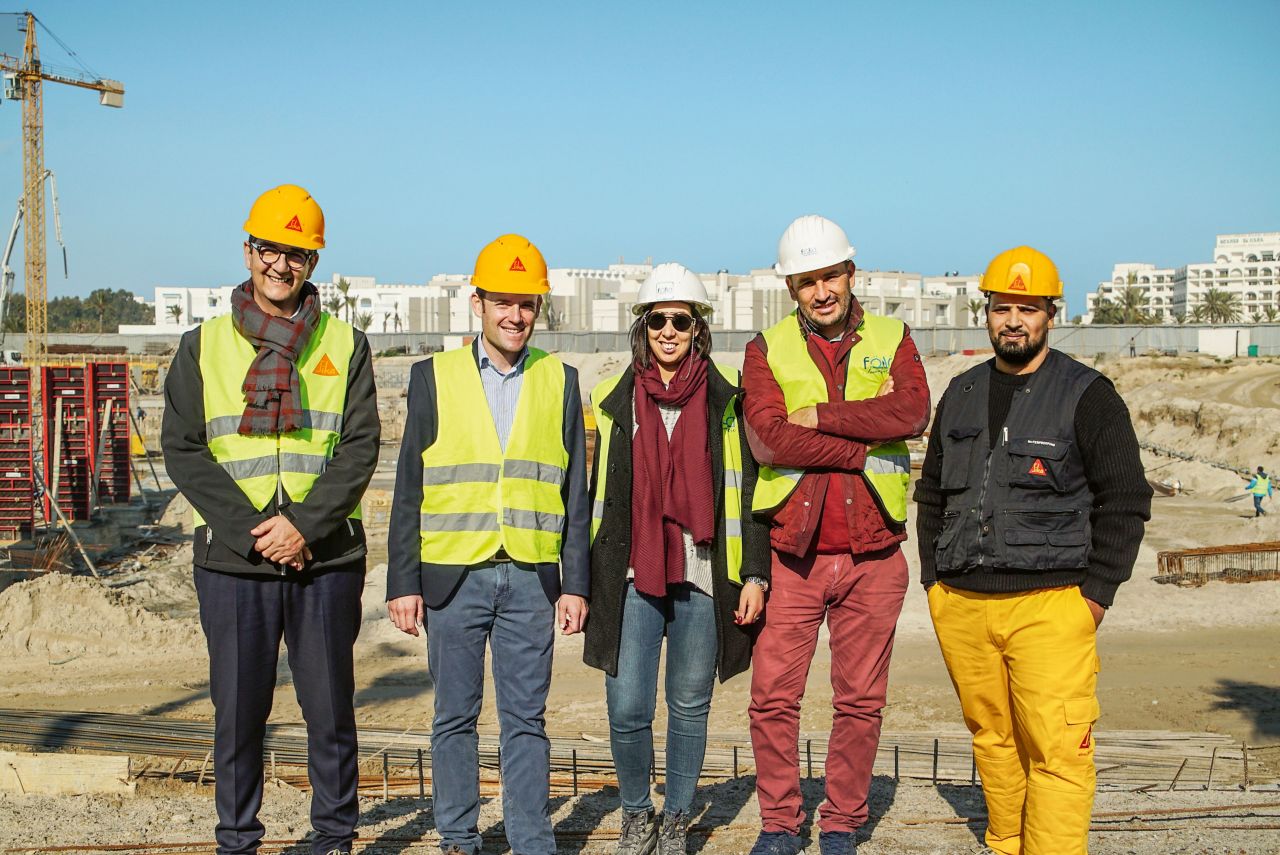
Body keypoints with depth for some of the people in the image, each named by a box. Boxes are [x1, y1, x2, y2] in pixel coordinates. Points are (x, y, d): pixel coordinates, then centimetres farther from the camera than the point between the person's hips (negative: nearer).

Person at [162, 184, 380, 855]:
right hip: (232, 558, 0)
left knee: (330, 706, 6)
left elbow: (360, 448, -1)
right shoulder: (203, 346, 7)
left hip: (326, 556, 0)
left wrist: (303, 525, -13)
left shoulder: (344, 346, 7)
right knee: (238, 710, 6)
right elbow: (183, 450, 0)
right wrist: (252, 531, -10)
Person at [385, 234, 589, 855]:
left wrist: (576, 584, 3)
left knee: (526, 719, 5)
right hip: (453, 576, 0)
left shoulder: (559, 381, 8)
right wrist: (403, 583, -1)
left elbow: (575, 493, 8)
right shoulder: (434, 377, 5)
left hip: (531, 578, 0)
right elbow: (409, 491, 4)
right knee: (455, 717, 7)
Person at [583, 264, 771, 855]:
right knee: (627, 709, -3)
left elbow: (749, 492, 3)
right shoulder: (615, 401, 8)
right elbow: (599, 497, 12)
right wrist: (585, 579, 9)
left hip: (702, 577, -1)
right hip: (631, 577, 1)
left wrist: (755, 574, -3)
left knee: (689, 707, 7)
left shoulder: (727, 401, 3)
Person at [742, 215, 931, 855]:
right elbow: (767, 439, -13)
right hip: (793, 553, 0)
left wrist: (821, 415, -14)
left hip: (872, 555, 1)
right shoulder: (767, 350, 4)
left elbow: (913, 412, -13)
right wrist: (865, 443, -14)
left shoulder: (891, 340, 7)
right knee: (773, 697, 1)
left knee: (860, 701, 8)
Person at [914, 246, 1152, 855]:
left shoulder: (1087, 396, 1)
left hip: (1050, 606, -5)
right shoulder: (961, 394, 16)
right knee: (992, 740, 11)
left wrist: (1096, 593, -6)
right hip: (961, 606, 5)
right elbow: (932, 493, 23)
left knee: (1057, 751, -9)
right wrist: (933, 579, 15)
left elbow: (1126, 501, 0)